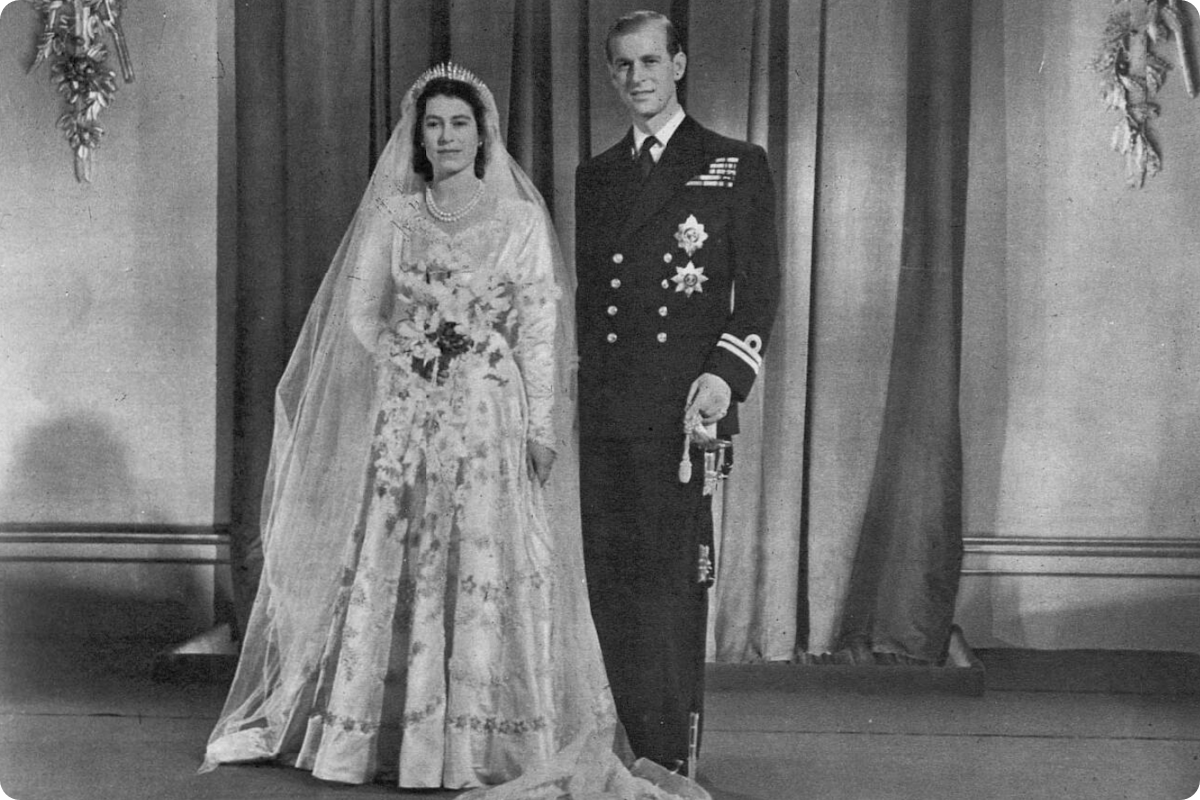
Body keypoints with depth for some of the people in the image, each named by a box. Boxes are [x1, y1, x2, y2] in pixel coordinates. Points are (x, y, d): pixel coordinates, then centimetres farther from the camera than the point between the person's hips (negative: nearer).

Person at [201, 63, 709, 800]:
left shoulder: (521, 220, 4)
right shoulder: (391, 216, 9)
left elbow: (539, 327, -1)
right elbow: (359, 313, 10)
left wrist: (540, 424, -8)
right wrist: (403, 364, -2)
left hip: (488, 418, -1)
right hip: (401, 414, 2)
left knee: (487, 562, -5)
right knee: (390, 560, 1)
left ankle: (481, 738, 3)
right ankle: (383, 729, 10)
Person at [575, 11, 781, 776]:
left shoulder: (736, 165, 5)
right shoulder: (595, 174, 19)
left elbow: (759, 290, 0)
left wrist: (726, 374, -15)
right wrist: (567, 393, 14)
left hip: (681, 411, -4)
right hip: (602, 412, 5)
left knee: (673, 584, -3)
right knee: (607, 582, 5)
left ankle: (673, 758, 6)